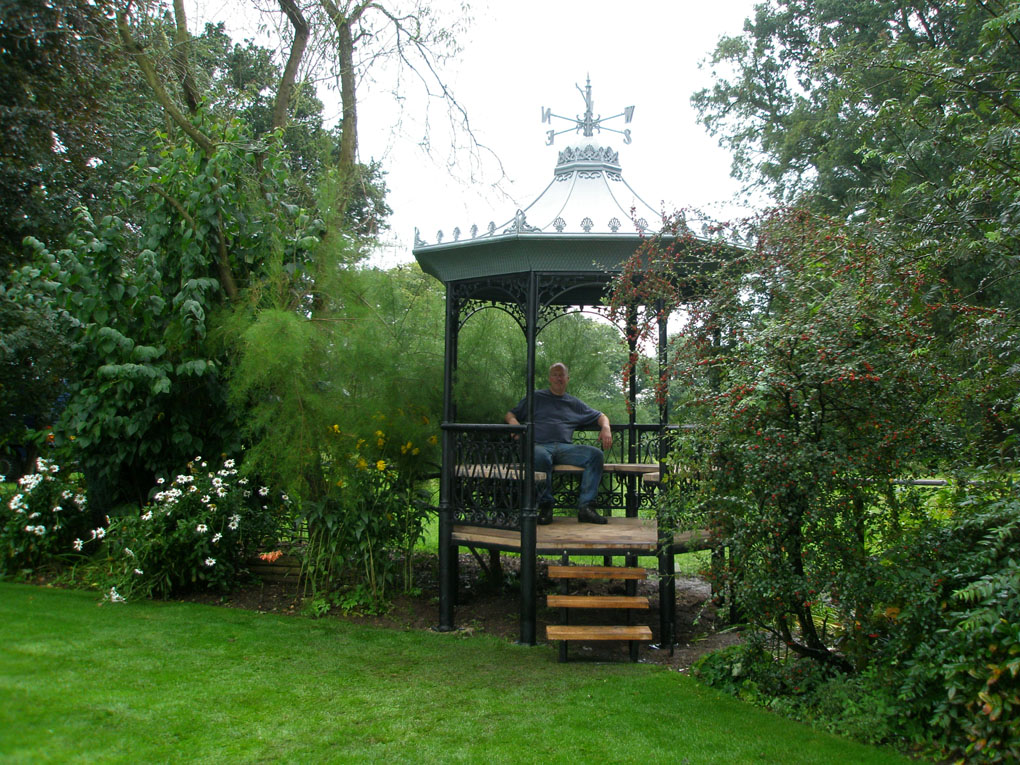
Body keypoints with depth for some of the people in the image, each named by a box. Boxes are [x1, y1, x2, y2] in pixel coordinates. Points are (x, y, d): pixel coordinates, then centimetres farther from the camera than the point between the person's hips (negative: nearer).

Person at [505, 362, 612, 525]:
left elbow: (600, 416, 35)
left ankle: (585, 507, -27)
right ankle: (545, 505, -25)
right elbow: (509, 415, 20)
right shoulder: (536, 397, 23)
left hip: (565, 447, 3)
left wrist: (606, 428, 12)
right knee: (541, 457, -41)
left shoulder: (575, 403, 29)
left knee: (595, 454, -25)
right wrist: (514, 422, -4)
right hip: (540, 445, -3)